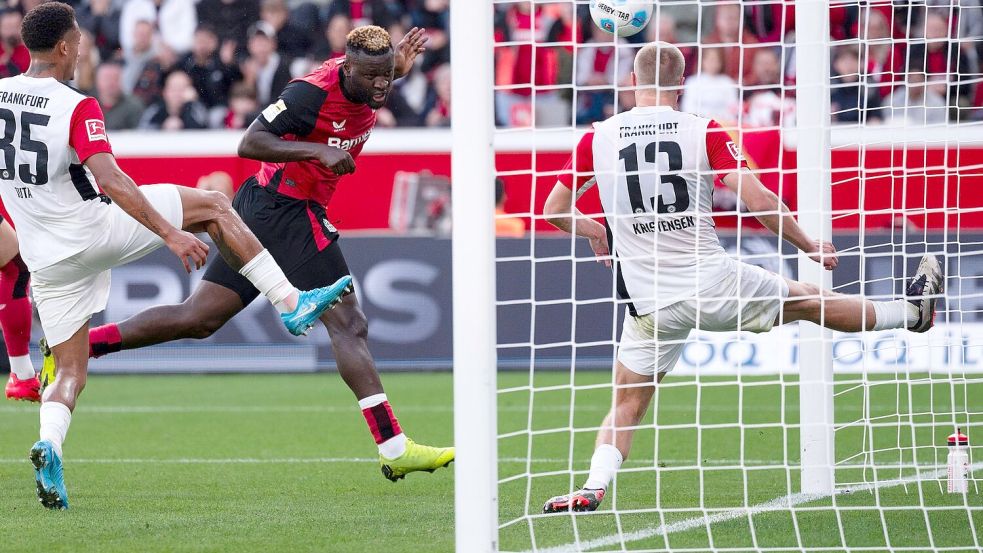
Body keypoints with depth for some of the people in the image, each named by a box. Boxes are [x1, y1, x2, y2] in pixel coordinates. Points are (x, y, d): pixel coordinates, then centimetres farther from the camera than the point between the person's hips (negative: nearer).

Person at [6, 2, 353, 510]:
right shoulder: (77, 108, -16)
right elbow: (110, 181, -26)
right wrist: (171, 234, -25)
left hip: (48, 258, 5)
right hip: (97, 228, -5)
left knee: (69, 373, 12)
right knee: (213, 206, 13)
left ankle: (48, 444, -19)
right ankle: (290, 303, 8)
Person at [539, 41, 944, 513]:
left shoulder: (598, 139, -3)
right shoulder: (704, 132, -7)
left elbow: (554, 210, 4)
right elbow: (759, 200, -12)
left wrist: (595, 231, 24)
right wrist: (809, 247, 3)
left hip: (650, 304, 0)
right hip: (714, 283, 0)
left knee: (627, 403, 11)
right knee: (808, 301, 20)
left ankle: (594, 488, -6)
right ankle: (913, 311, 38)